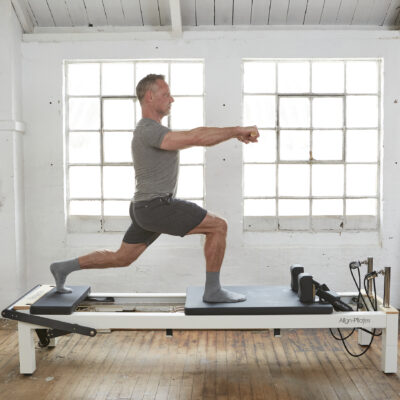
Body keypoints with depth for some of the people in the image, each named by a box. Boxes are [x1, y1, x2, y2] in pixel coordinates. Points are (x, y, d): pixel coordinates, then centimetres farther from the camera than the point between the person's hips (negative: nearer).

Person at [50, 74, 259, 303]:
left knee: (121, 259, 20)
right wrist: (238, 130, -18)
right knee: (218, 226, -8)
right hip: (158, 208, -10)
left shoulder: (153, 129, 17)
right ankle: (213, 290, -1)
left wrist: (237, 133, 9)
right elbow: (195, 138, -27)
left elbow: (193, 135, 16)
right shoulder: (149, 131, -17)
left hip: (150, 208, 10)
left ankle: (64, 268, 26)